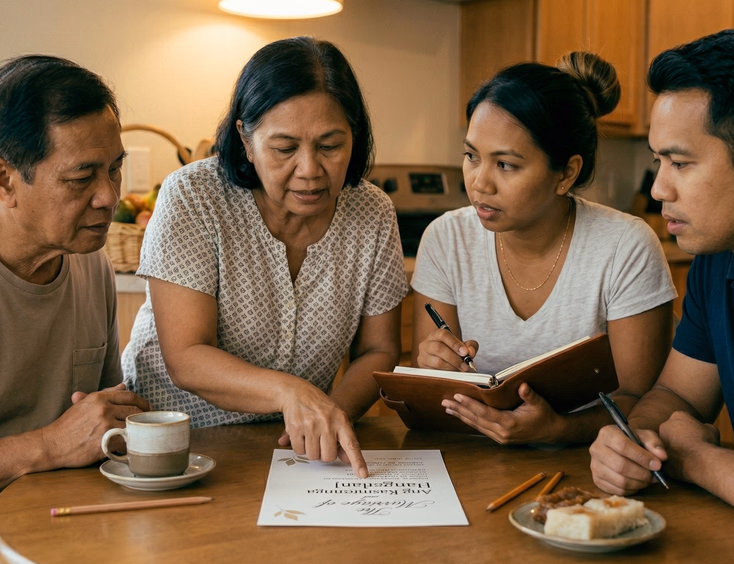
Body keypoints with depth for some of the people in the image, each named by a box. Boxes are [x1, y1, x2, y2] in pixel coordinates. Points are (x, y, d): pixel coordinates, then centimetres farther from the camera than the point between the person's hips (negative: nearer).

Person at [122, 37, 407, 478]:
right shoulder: (191, 197, -14)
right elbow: (185, 359, -17)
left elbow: (379, 352, 4)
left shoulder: (373, 215, -5)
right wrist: (289, 391, -34)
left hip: (297, 444, 4)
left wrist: (333, 412, -16)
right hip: (170, 437, -4)